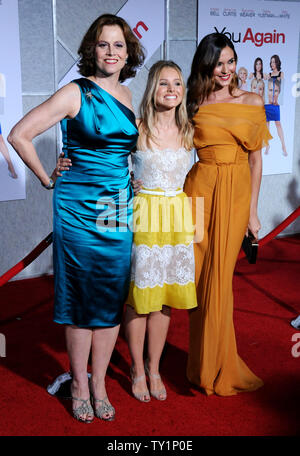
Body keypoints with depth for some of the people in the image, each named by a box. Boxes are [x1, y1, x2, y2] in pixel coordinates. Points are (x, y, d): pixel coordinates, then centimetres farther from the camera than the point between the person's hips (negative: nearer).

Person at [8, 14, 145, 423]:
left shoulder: (127, 95, 9)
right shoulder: (75, 93, -8)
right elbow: (19, 135, -10)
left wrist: (131, 179, 12)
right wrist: (48, 179, -5)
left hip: (121, 208, 5)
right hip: (79, 208, -5)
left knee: (112, 298, 9)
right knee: (82, 297, 4)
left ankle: (99, 384, 24)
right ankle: (78, 386, 21)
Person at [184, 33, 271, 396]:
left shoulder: (252, 103, 7)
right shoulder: (193, 105, 7)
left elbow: (255, 160, 6)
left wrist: (253, 211, 3)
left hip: (237, 193, 0)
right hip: (200, 190, 0)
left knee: (219, 279, 2)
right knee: (202, 278, 2)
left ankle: (215, 363, 19)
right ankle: (208, 366, 18)